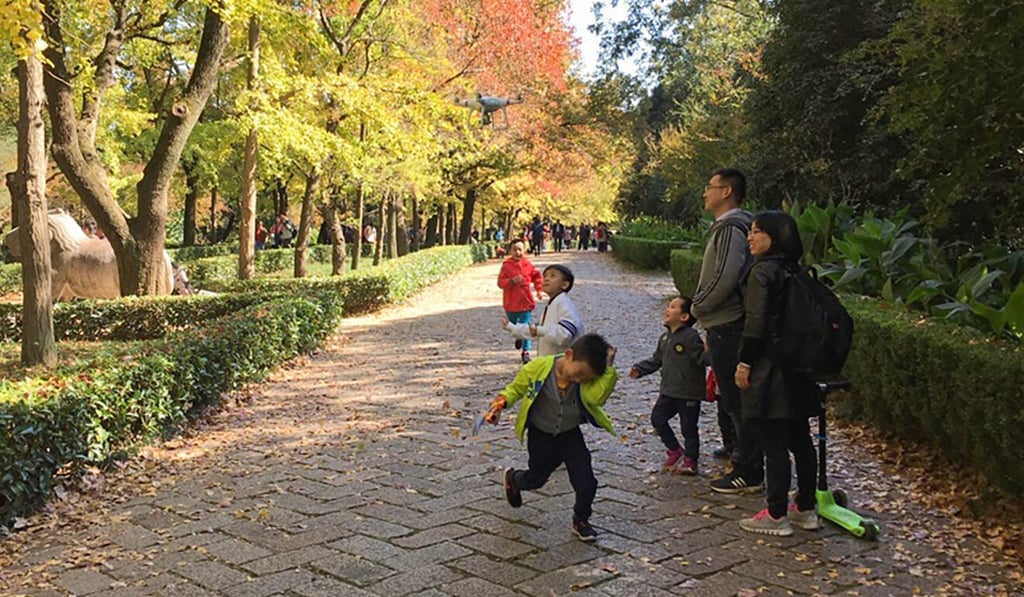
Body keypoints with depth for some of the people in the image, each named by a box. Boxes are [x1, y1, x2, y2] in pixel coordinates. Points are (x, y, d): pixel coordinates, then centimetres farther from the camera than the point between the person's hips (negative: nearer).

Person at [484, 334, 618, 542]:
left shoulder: (588, 382, -19)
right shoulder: (538, 368, -23)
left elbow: (597, 397, -41)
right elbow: (516, 388, -5)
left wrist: (608, 369, -44)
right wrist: (501, 403, -21)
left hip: (570, 436, 1)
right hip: (541, 436, -1)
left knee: (586, 484, -6)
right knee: (536, 479, 18)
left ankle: (581, 521, 24)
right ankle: (512, 479, 55)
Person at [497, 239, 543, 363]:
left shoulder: (528, 265, -1)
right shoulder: (506, 266, -7)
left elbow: (536, 276, 14)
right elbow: (501, 282, -12)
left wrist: (539, 289, 4)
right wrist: (512, 281, -28)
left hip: (525, 302, 0)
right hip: (511, 303, 0)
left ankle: (525, 351, 7)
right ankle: (518, 337, 50)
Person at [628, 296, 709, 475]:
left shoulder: (691, 337, -16)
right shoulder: (665, 338, 10)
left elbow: (702, 358, -20)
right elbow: (656, 360, 20)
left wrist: (708, 352, -40)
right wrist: (640, 369, 12)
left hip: (689, 394, -8)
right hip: (668, 391, 8)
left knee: (688, 427, 3)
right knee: (657, 419, 9)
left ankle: (690, 460, 20)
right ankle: (675, 451, 26)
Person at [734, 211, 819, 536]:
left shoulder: (763, 271, -13)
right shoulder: (795, 270, 11)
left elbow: (756, 323, -17)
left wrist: (744, 362, -11)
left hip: (769, 369, -9)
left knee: (774, 444, -3)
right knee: (800, 439, 14)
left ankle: (777, 516, 3)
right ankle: (806, 509, 23)